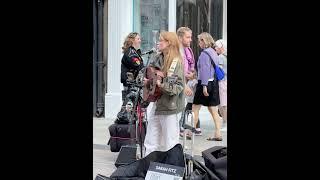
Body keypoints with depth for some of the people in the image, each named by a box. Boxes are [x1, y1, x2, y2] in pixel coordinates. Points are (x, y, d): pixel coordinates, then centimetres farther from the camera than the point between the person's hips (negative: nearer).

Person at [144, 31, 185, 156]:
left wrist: (161, 85, -28)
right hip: (157, 103, 8)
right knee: (152, 141, 15)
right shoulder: (158, 58, 7)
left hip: (170, 106, -8)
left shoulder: (176, 61, -14)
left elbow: (178, 86, -19)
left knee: (169, 141, 0)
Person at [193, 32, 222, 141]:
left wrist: (204, 85, -20)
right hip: (214, 82, 8)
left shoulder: (204, 53, -12)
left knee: (195, 108, 3)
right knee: (213, 110, 7)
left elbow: (205, 70, -18)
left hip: (205, 83, -8)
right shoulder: (213, 52, 14)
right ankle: (218, 134, 4)